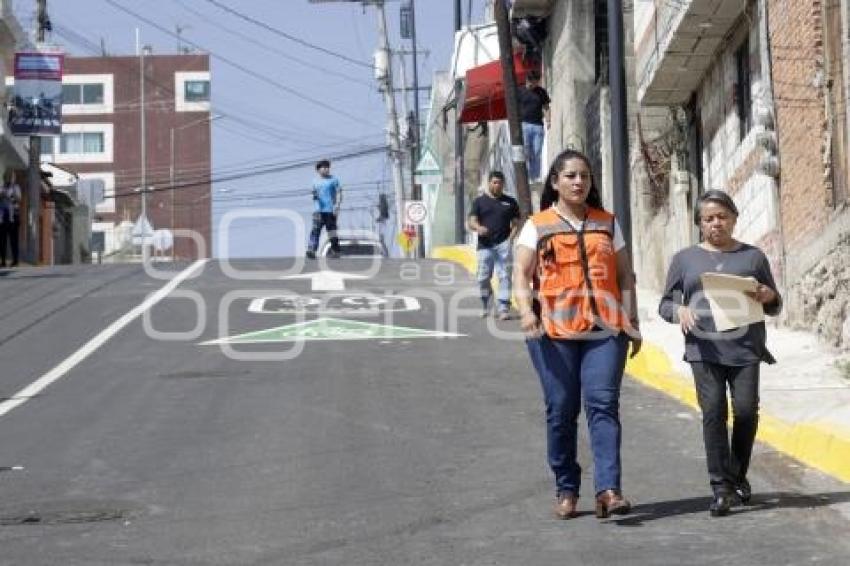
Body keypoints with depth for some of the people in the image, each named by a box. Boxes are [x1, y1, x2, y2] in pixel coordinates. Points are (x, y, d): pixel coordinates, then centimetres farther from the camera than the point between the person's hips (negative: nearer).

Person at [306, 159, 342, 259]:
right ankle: (311, 250, -20)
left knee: (332, 231, 0)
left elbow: (339, 193, -1)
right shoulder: (315, 181, 17)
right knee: (316, 229, -11)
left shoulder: (333, 180, 3)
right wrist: (314, 196, 1)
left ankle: (335, 251, 8)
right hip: (319, 210, 3)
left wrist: (337, 205, -13)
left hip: (330, 210, -3)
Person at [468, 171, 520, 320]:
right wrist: (478, 227, -19)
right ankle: (486, 306, 21)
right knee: (483, 277, 1)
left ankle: (503, 308, -6)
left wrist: (510, 238, -5)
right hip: (485, 245, 0)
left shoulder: (510, 202, 12)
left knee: (504, 277, -6)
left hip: (503, 245, 0)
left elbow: (515, 223, 12)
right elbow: (471, 222, 4)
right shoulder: (479, 201, 10)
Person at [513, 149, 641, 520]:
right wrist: (526, 311, -18)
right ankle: (566, 490, 12)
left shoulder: (607, 224, 17)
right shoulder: (537, 226, 9)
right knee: (561, 411, 2)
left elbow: (625, 275, 17)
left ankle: (608, 489, -16)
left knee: (603, 405, -10)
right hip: (554, 330, -1)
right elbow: (521, 274, 0)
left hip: (605, 329, 1)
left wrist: (632, 321, 10)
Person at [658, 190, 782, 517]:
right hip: (704, 351, 0)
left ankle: (738, 475, 19)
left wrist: (768, 297, -7)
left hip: (745, 350, 0)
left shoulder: (752, 256, 12)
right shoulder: (685, 259, 12)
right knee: (713, 412, -9)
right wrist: (679, 311, -10)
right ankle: (721, 487, -3)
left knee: (746, 410, -5)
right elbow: (665, 304, 13)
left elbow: (775, 306, 17)